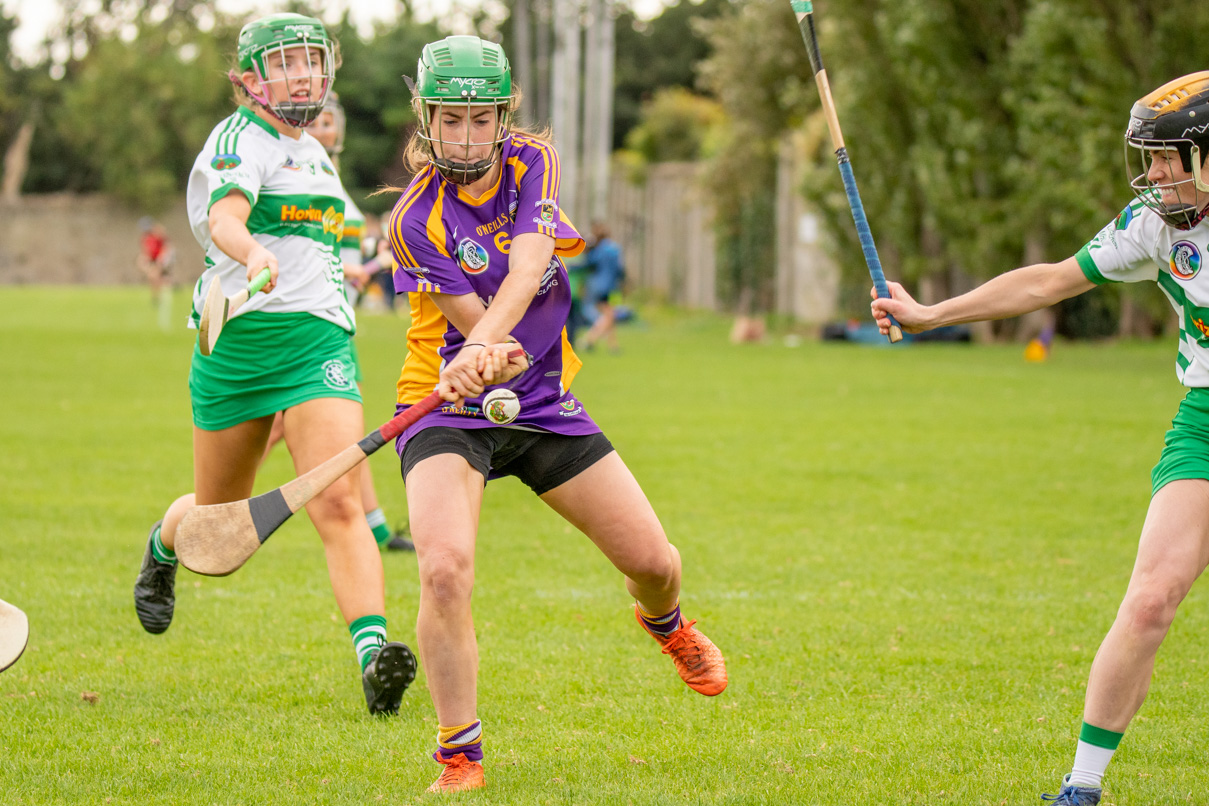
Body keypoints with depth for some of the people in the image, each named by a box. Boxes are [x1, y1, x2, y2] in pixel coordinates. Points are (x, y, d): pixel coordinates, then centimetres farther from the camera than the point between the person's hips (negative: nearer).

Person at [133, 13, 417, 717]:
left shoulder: (313, 151, 18)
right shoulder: (240, 139, -6)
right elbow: (223, 218, -27)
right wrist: (252, 254, -49)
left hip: (318, 339, 4)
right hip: (238, 342, -4)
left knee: (338, 506, -18)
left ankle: (375, 655, -31)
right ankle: (162, 551, 49)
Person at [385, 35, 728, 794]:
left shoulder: (533, 162, -5)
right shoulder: (416, 220, -16)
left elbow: (528, 266, -23)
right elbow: (474, 326, -20)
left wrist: (484, 347, -41)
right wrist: (489, 355, -44)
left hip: (546, 404, 4)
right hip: (451, 414, -4)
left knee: (653, 559, 5)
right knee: (445, 571, -28)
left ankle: (666, 622, 45)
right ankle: (461, 758, -14)